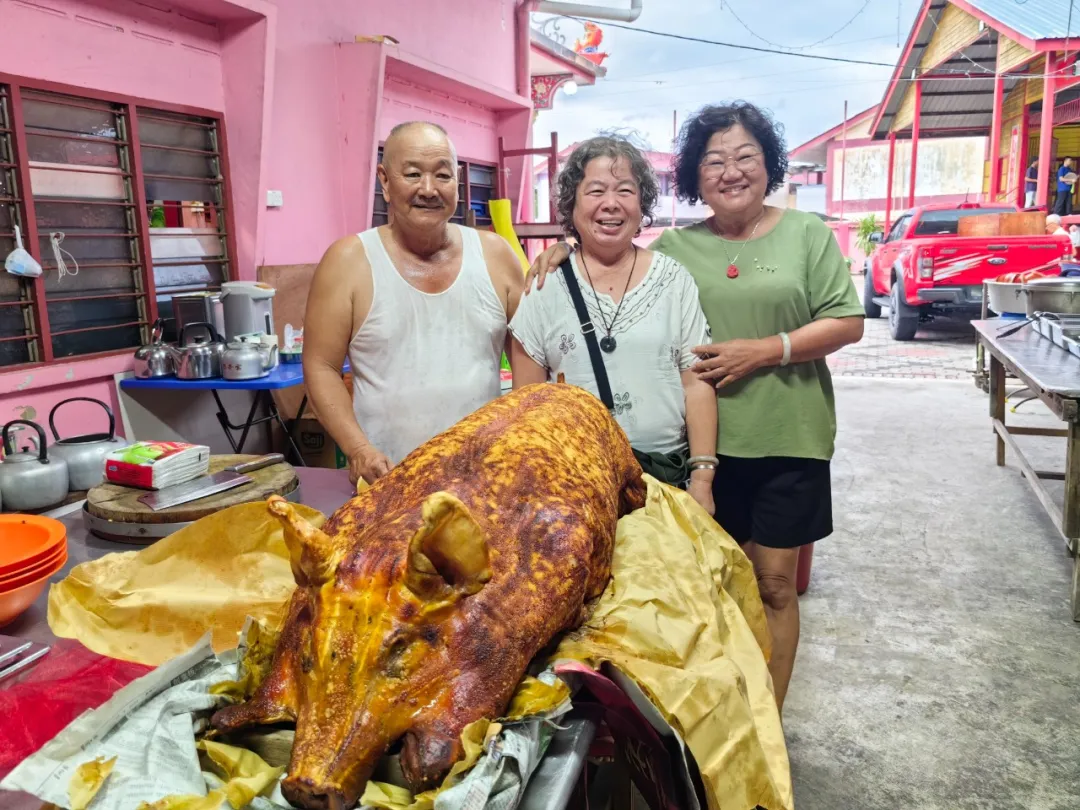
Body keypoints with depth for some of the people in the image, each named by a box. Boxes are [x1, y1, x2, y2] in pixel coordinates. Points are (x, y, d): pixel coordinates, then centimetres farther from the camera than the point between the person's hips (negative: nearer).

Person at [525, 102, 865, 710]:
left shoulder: (808, 234, 3)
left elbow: (848, 323, -2)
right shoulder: (674, 247, 6)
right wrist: (570, 252, -6)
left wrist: (764, 351, -14)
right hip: (705, 442, 1)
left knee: (774, 584, 9)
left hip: (787, 440, -1)